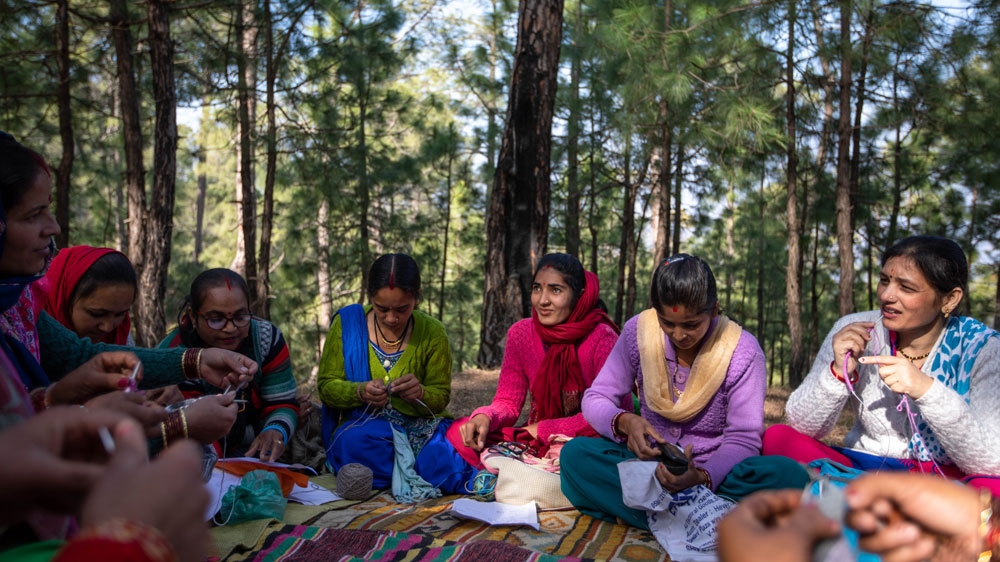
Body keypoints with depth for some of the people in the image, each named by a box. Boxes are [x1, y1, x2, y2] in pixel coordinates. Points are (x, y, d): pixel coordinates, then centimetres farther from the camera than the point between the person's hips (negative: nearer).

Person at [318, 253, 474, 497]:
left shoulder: (432, 333, -2)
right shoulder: (347, 323, -3)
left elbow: (441, 397, 2)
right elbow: (326, 386, 0)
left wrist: (420, 393, -23)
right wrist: (360, 392, -22)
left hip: (418, 428, -1)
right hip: (361, 427, 2)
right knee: (355, 442, -35)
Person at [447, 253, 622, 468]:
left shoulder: (601, 338, -14)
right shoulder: (520, 333, 0)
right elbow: (507, 401, 1)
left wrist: (544, 430, -16)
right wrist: (484, 417, -22)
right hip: (536, 442, 4)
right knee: (461, 431, -18)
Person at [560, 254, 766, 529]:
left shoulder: (742, 351, -13)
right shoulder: (638, 331, -8)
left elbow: (744, 439, -14)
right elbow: (595, 399, -3)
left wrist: (701, 476, -35)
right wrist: (624, 422, -27)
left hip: (713, 473, -2)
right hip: (648, 459, 3)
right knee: (574, 454, -26)